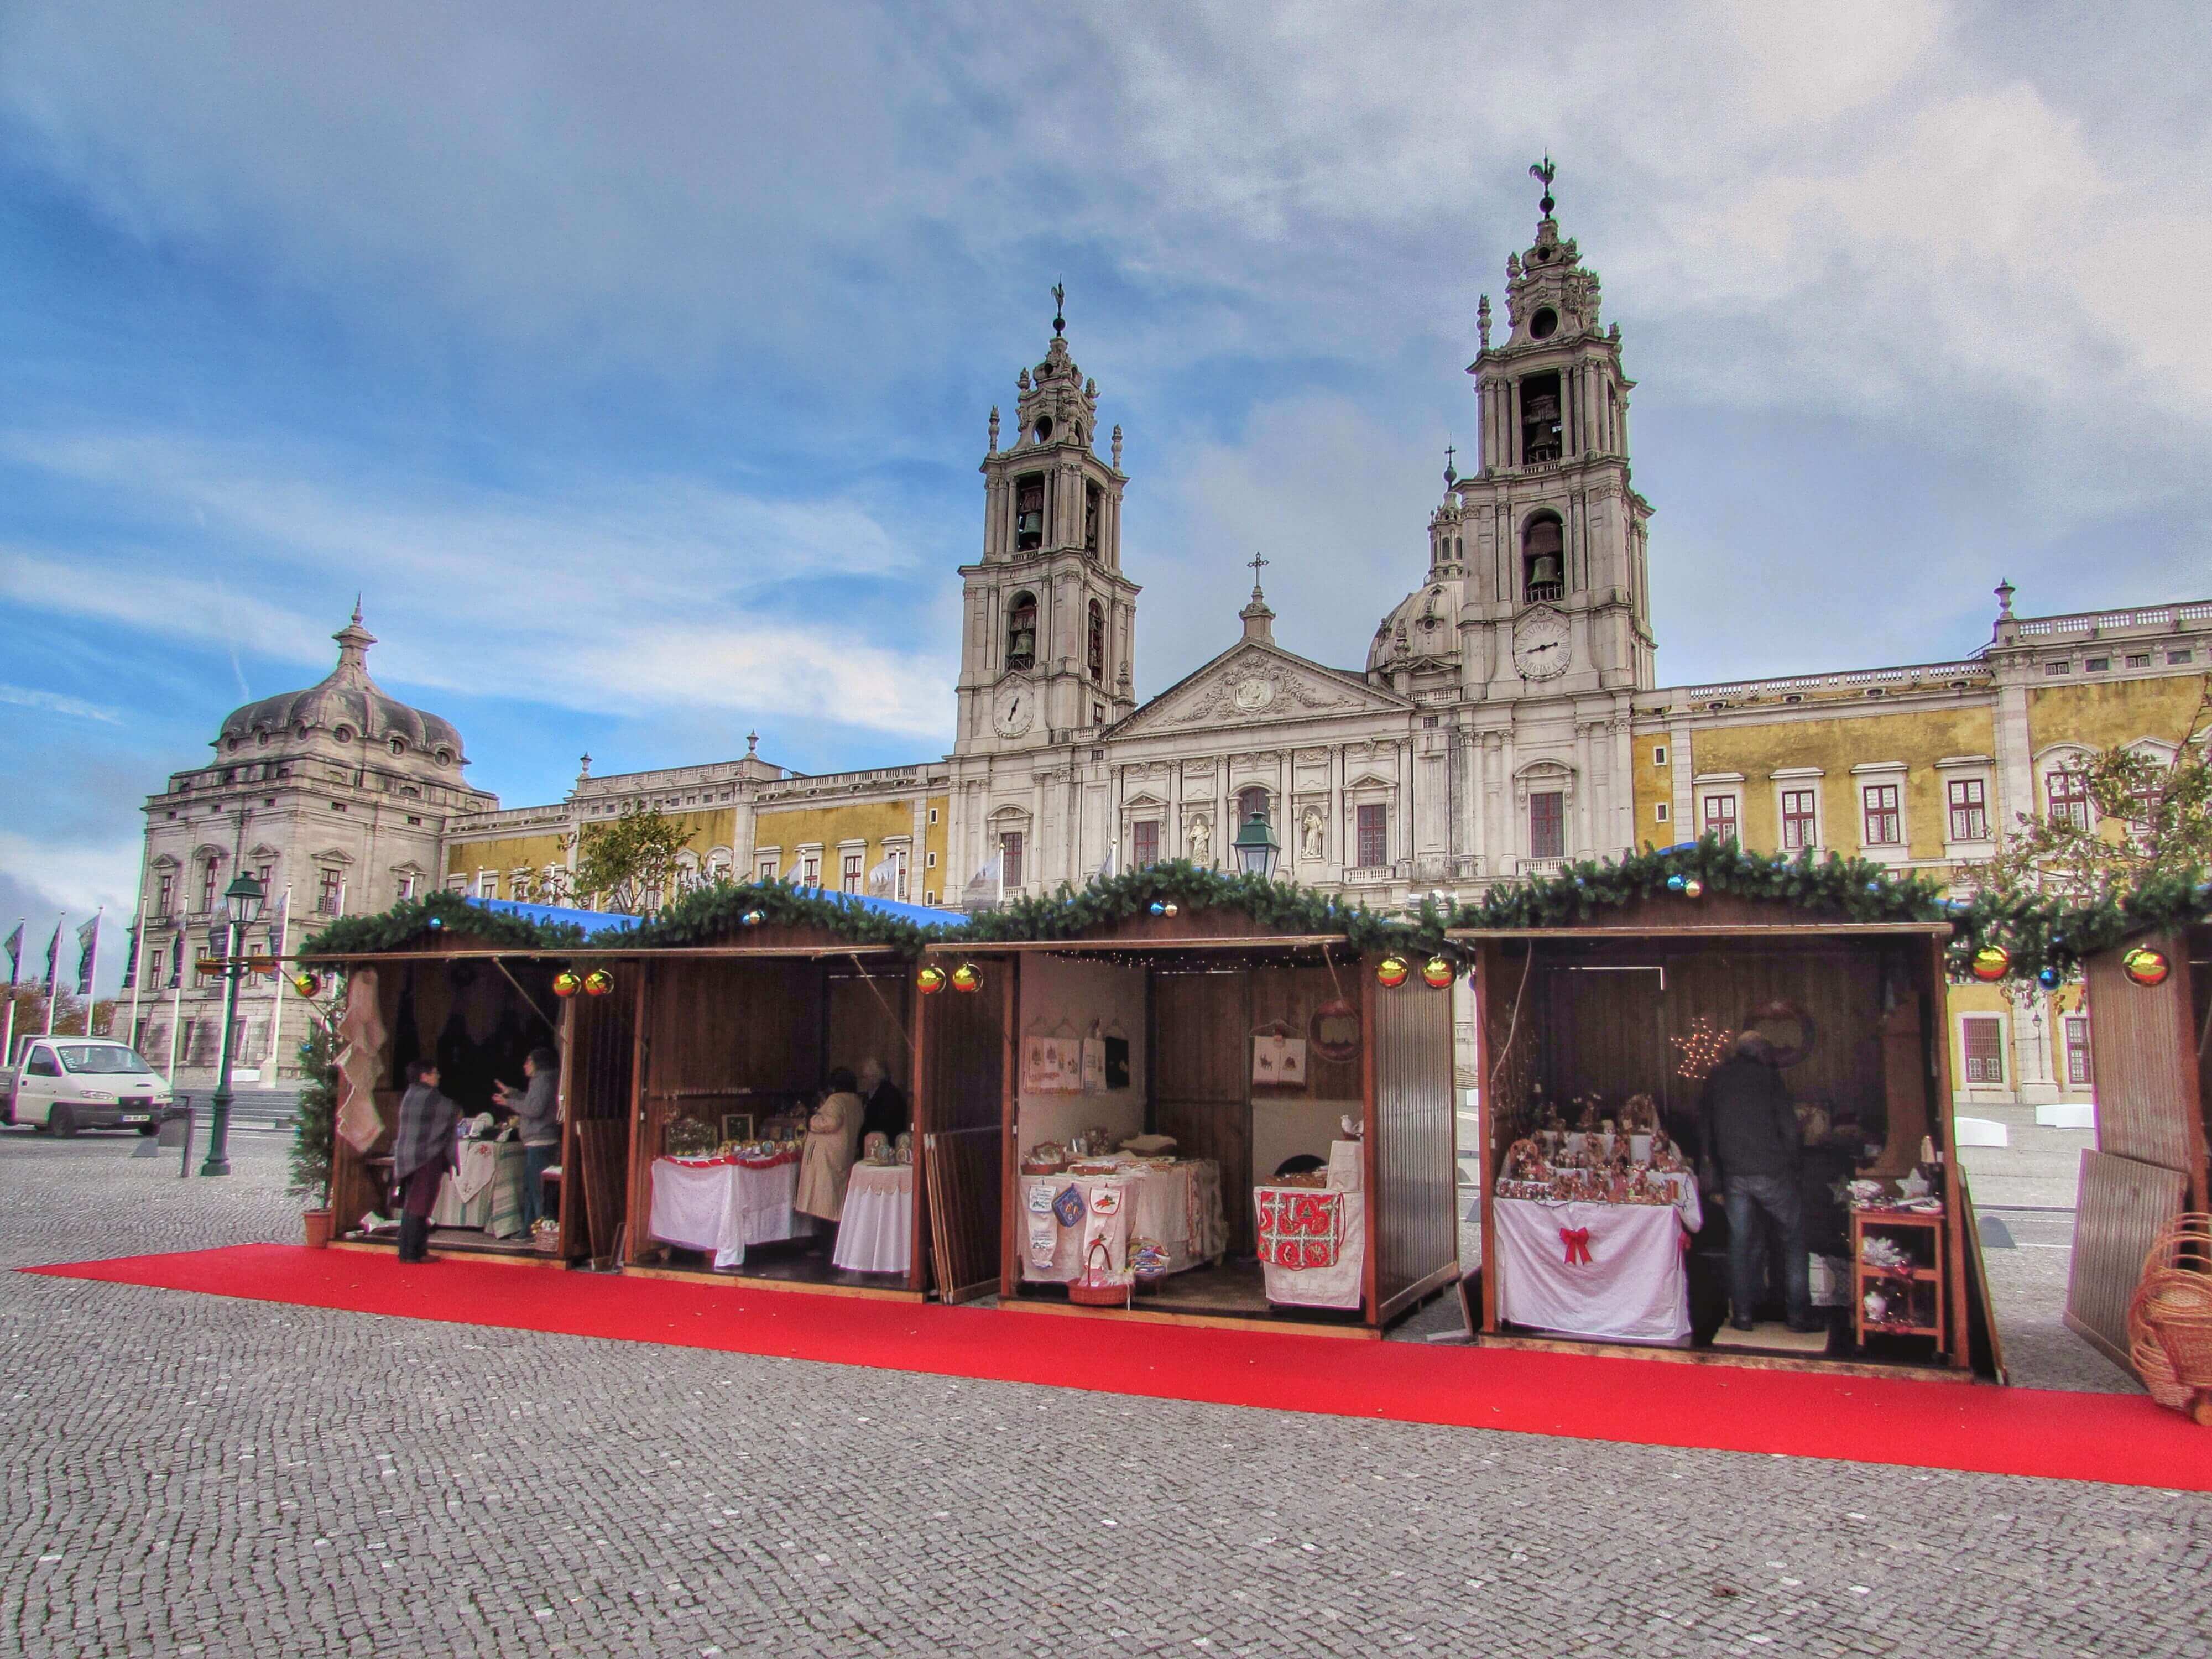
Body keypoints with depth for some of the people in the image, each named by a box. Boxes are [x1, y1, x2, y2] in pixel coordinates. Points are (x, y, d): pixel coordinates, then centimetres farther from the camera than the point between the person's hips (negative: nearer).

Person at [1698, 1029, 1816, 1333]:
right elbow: (1789, 1125, -7)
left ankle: (1742, 1313, 12)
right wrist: (1793, 1164, 5)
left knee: (1741, 1243, 10)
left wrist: (1715, 1176, 16)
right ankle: (1799, 1313, 8)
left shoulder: (1715, 1079, 9)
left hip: (1733, 1174, 4)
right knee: (1792, 1241, 8)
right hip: (1772, 1171, -4)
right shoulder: (1767, 1076, -3)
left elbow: (1705, 1126, 11)